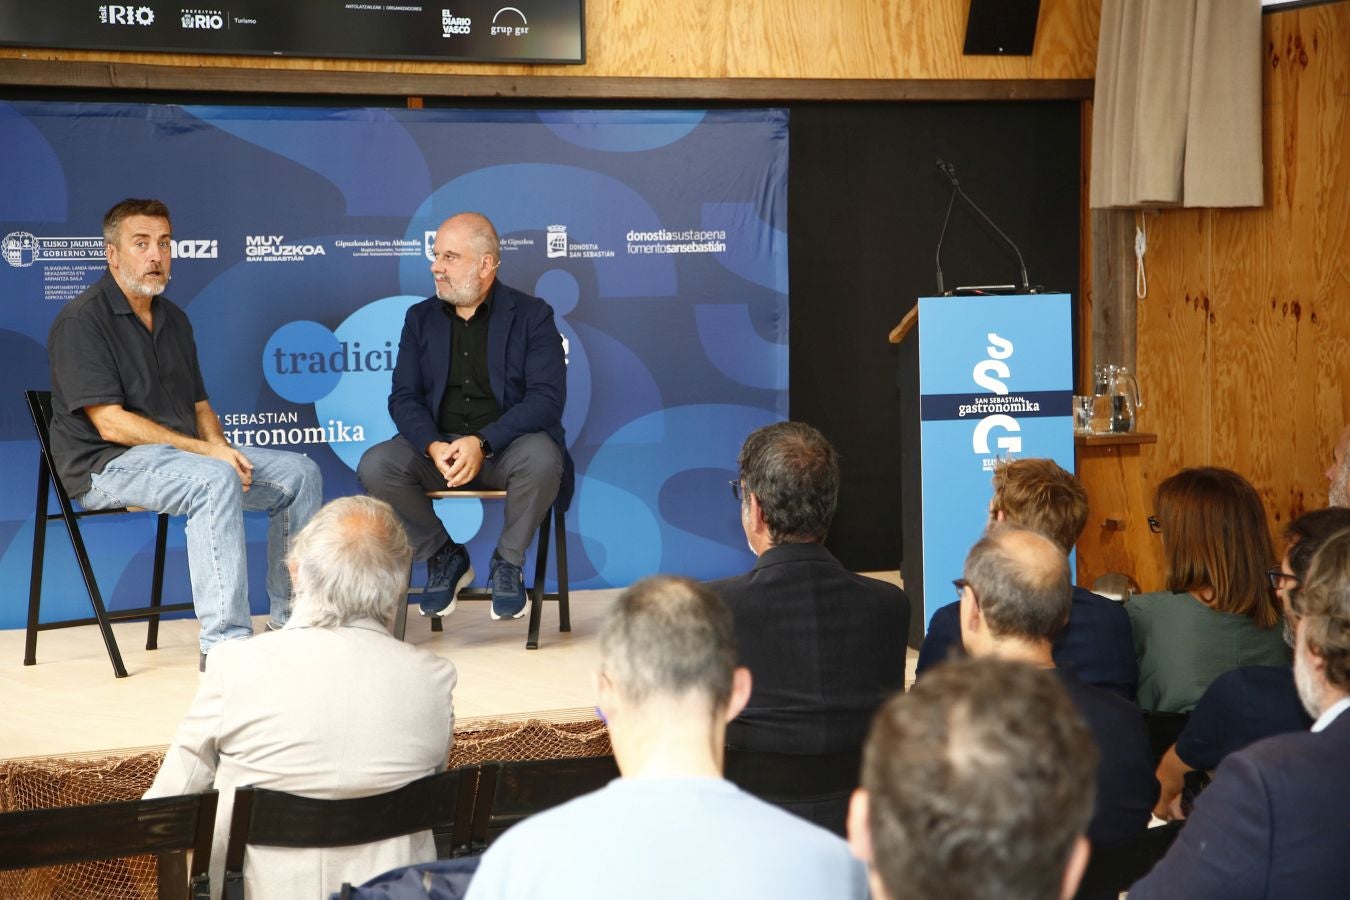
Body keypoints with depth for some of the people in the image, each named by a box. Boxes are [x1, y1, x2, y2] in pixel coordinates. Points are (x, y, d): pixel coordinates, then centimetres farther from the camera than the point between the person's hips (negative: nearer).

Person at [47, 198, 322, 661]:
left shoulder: (173, 319, 17)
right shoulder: (82, 320, -10)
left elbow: (199, 405, 20)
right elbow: (111, 424, -18)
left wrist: (222, 448, -5)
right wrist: (207, 451, -21)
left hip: (179, 453, 8)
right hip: (108, 466, -8)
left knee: (300, 472, -3)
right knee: (215, 480, -36)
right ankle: (223, 641, -36)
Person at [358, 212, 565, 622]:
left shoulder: (532, 315, 0)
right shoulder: (421, 318, 11)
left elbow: (547, 398, -11)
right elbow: (404, 397, 3)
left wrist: (482, 443, -25)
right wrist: (433, 446, -20)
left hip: (506, 447, -3)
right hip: (438, 448, 3)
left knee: (541, 457, -36)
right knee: (375, 465, -25)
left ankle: (508, 563, -8)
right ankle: (445, 558, -1)